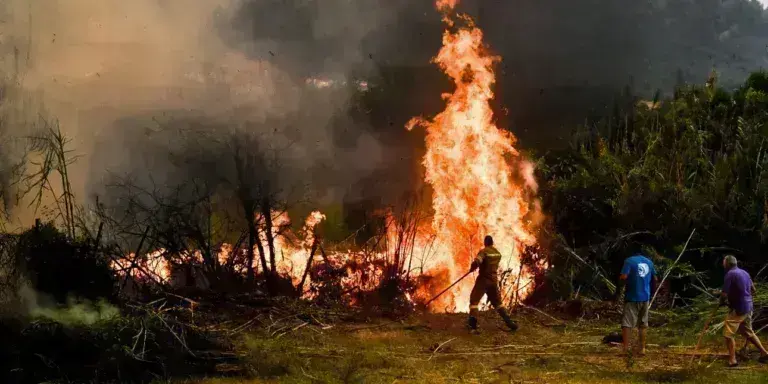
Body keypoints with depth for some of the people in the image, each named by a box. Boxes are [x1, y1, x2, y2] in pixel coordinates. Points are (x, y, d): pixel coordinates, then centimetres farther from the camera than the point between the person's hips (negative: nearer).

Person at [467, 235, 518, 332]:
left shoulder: (484, 251, -15)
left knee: (474, 300, 0)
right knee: (497, 302, 17)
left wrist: (472, 268, -11)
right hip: (494, 280, 6)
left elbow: (477, 262, -30)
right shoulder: (498, 253, 6)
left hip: (484, 279, -6)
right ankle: (509, 322, 9)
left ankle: (472, 324, -14)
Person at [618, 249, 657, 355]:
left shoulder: (629, 261, -10)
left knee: (627, 324, -4)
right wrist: (651, 290, 29)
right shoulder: (649, 262, 7)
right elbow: (655, 279, 14)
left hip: (632, 297, -5)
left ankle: (625, 349, -11)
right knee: (643, 324, 13)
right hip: (645, 297, 5)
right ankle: (642, 349, 15)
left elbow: (623, 277, -21)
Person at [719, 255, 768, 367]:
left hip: (738, 309, -9)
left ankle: (732, 360, -3)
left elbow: (724, 294, -18)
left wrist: (721, 302, 1)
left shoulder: (730, 274, -16)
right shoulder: (744, 272, 10)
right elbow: (753, 289, 19)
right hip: (748, 307, 9)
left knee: (728, 334, -1)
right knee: (748, 332, 22)